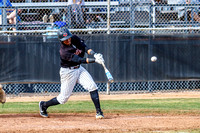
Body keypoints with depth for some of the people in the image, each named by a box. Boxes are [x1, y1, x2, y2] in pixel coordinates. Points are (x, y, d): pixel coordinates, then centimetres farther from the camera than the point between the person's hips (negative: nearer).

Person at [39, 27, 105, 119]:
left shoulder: (74, 39, -7)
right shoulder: (63, 52, -28)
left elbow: (85, 47, -10)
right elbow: (80, 60, -33)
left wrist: (94, 54, -29)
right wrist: (95, 60, -40)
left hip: (78, 69, 6)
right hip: (68, 72, -6)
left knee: (92, 87, -12)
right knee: (63, 98, 3)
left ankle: (99, 112, -10)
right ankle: (44, 105, 27)